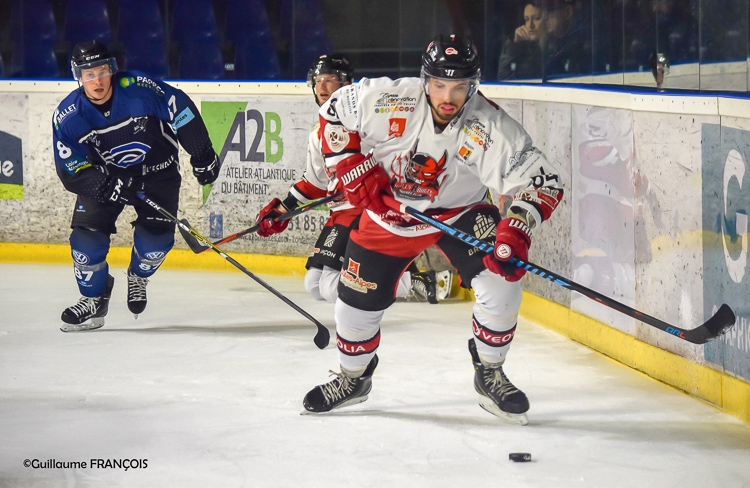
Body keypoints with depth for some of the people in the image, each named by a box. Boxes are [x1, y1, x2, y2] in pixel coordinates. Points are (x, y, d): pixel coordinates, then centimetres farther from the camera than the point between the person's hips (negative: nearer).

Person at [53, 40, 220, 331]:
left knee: (156, 237, -14)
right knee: (87, 230, -14)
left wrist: (202, 156, -10)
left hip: (157, 172, -2)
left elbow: (181, 110, -14)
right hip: (104, 175, 2)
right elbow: (70, 170, -14)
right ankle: (93, 298, 7)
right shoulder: (67, 116, -17)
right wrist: (105, 184, -30)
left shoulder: (138, 89, -25)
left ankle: (138, 276, 21)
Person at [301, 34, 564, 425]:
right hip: (389, 207, 1)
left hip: (460, 211, -1)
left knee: (501, 277, -23)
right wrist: (354, 170, -15)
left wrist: (516, 228, -42)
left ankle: (489, 375, 0)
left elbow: (542, 181, -27)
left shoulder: (491, 129, -28)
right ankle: (353, 378, 32)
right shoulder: (387, 101, -27)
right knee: (359, 295, 2)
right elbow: (333, 113, -9)